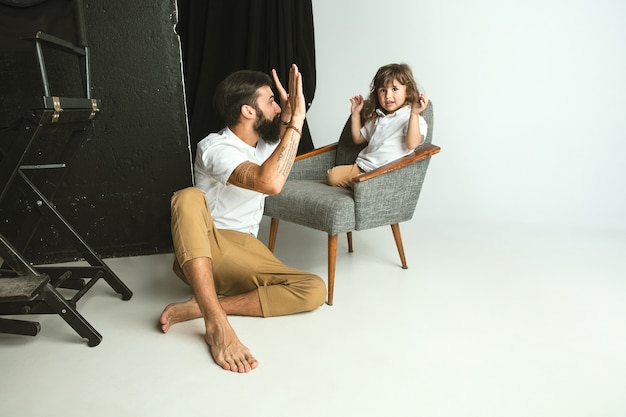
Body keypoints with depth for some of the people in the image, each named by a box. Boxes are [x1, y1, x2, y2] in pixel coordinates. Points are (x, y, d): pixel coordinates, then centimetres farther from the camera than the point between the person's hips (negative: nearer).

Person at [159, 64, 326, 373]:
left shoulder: (265, 143, 8)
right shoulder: (215, 148, -16)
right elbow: (270, 182, -34)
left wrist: (289, 115, 11)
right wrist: (297, 118, -27)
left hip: (245, 254, 6)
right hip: (200, 254, -6)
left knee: (315, 289, -20)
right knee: (189, 198, -37)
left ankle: (198, 307, -25)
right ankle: (217, 322, -41)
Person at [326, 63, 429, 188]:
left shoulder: (411, 118, -2)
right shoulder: (376, 117, 23)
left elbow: (412, 144, -20)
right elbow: (358, 138, 32)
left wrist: (414, 114, -26)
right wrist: (355, 114, 26)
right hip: (362, 165, 8)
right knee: (332, 176, -8)